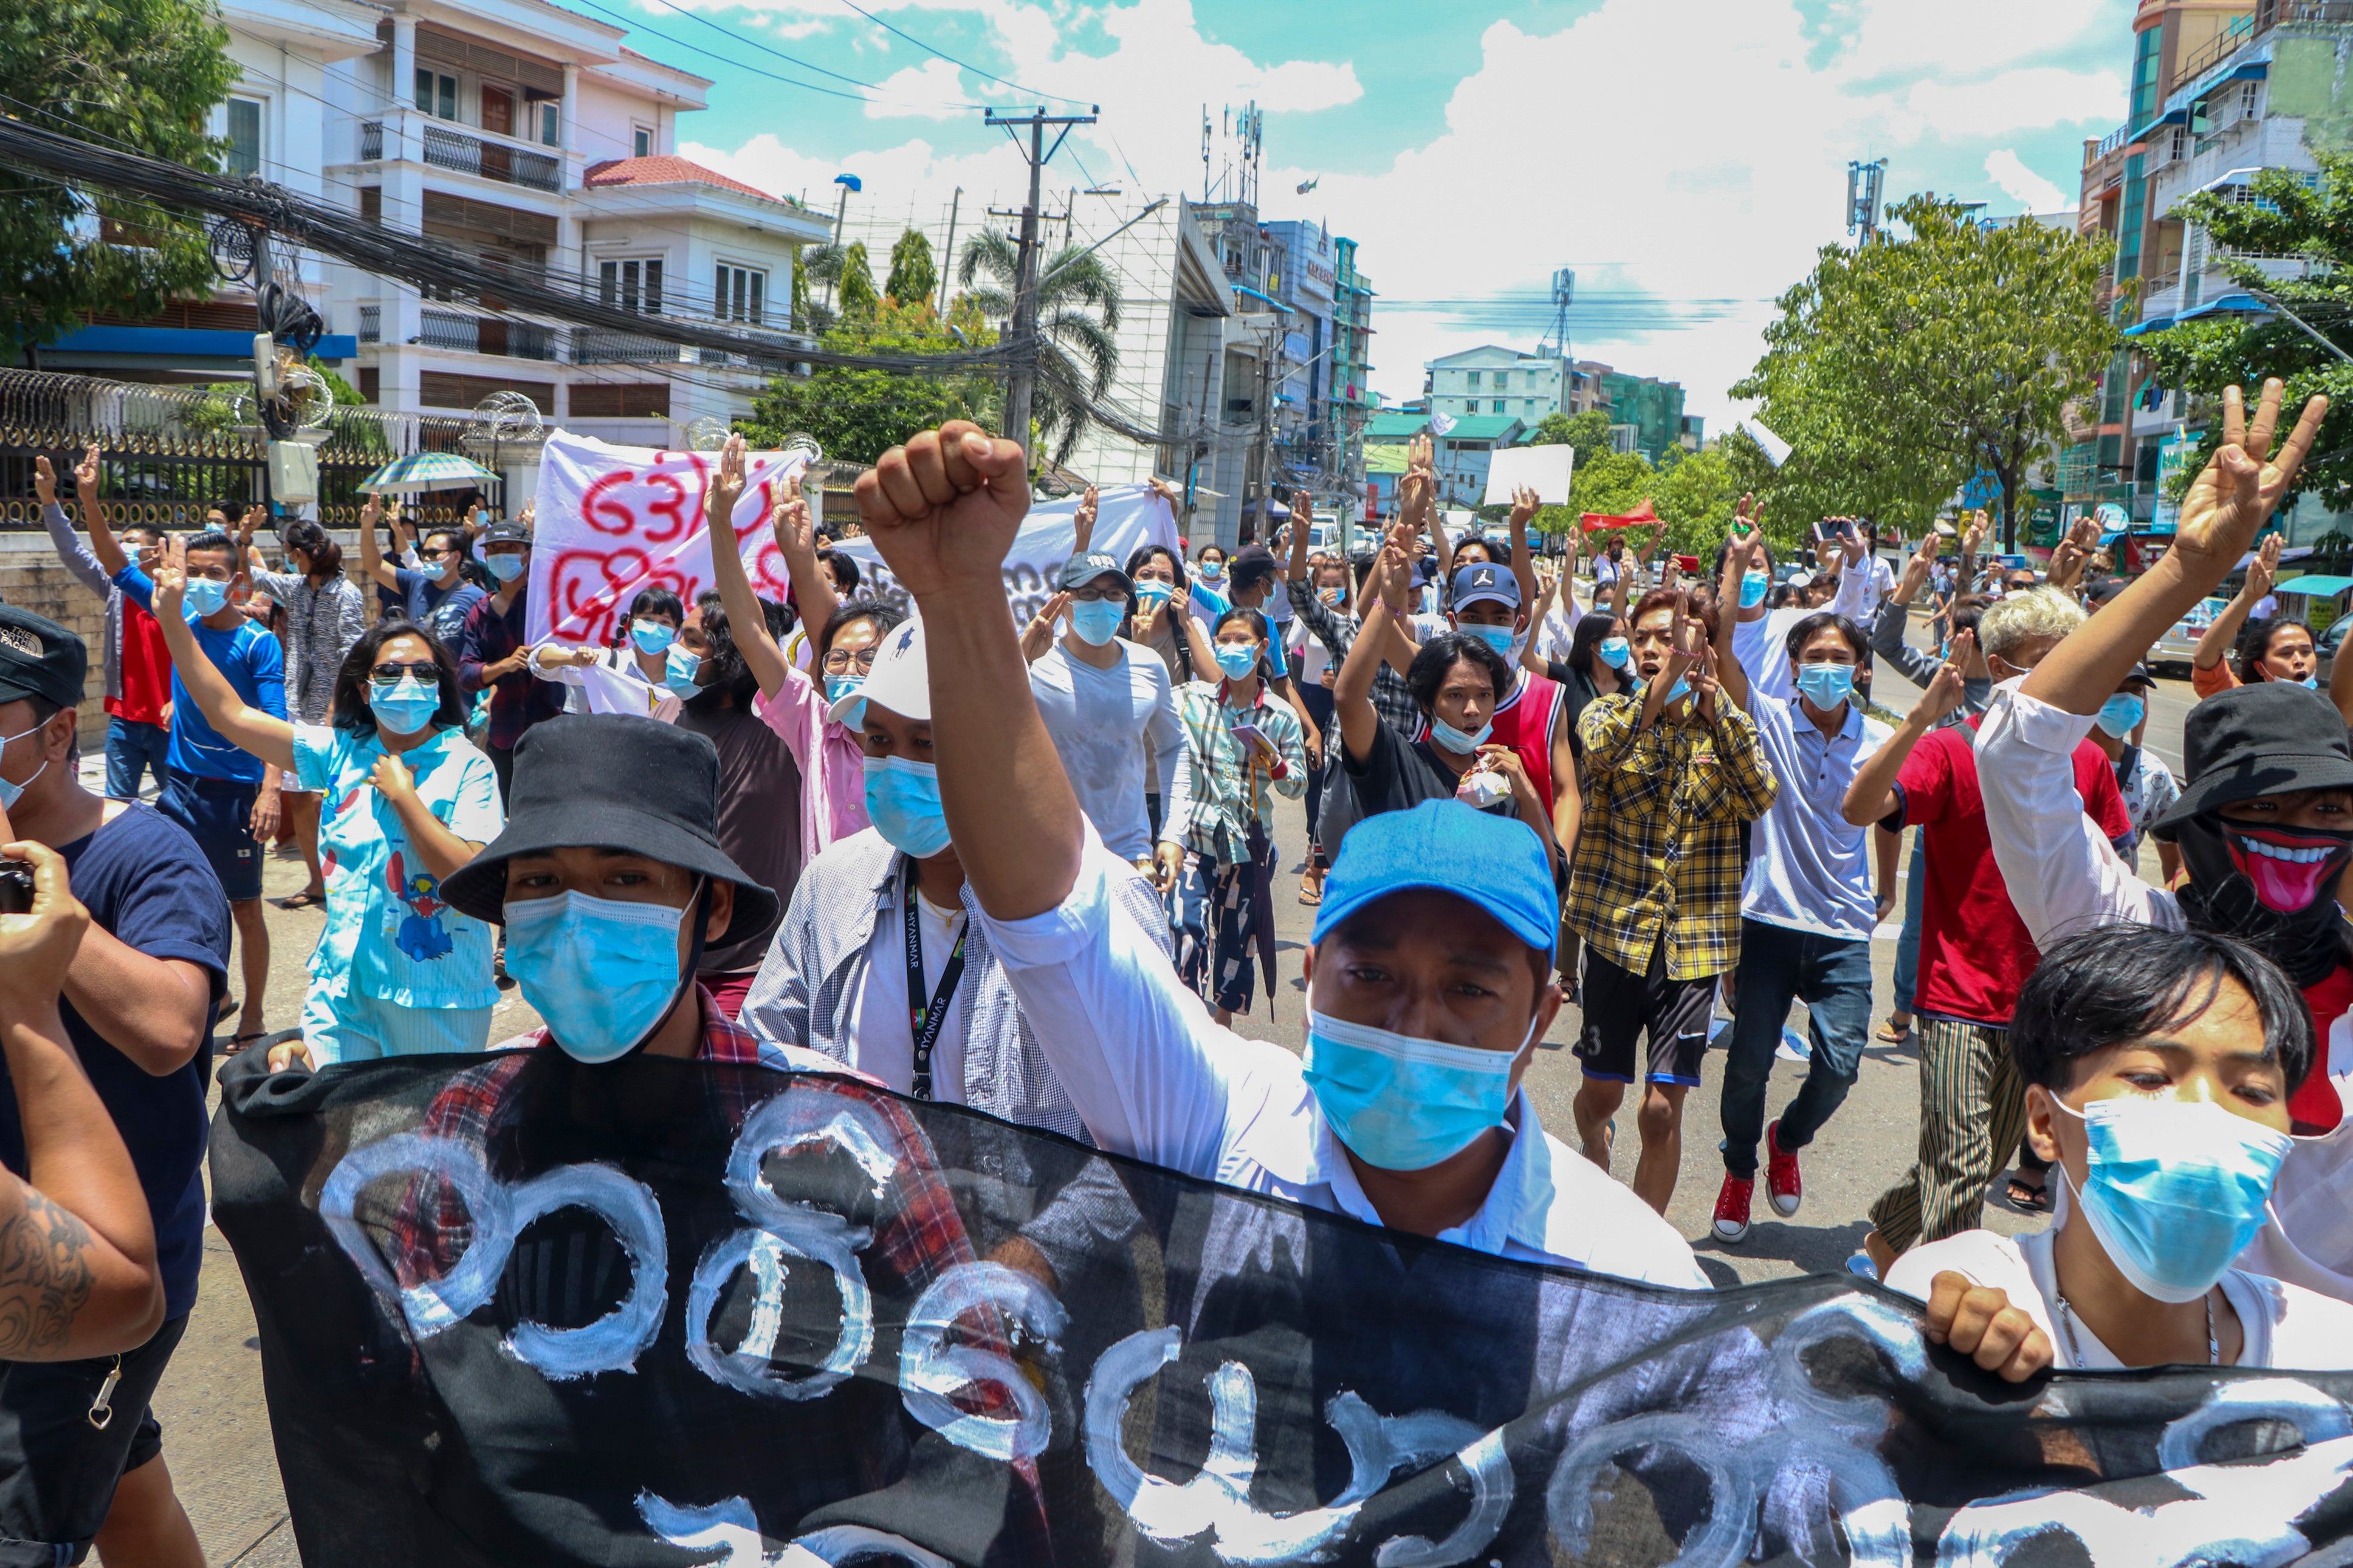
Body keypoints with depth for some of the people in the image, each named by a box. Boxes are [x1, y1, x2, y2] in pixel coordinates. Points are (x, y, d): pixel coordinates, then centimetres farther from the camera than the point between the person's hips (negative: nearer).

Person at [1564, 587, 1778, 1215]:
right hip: (1618, 927, 0)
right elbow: (1603, 752, -24)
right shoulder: (1610, 712, 2)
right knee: (1602, 1090, 12)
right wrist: (1664, 681, -33)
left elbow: (1760, 798, -15)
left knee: (1662, 1110, -2)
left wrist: (1715, 706, -22)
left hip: (1694, 937, 0)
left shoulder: (1727, 725, 5)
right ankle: (1593, 1141, 48)